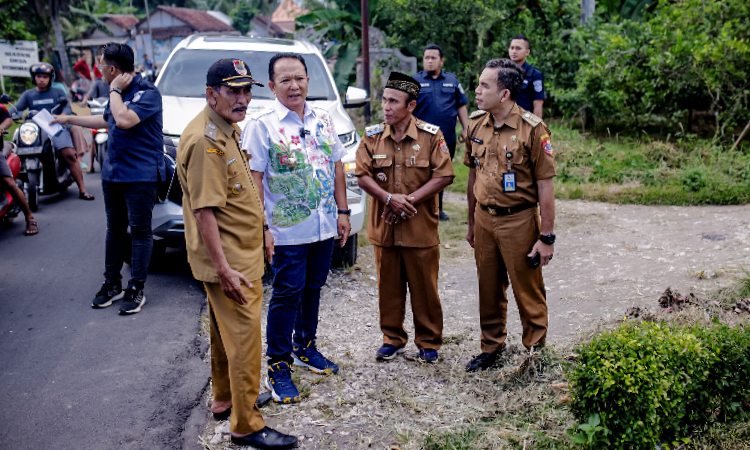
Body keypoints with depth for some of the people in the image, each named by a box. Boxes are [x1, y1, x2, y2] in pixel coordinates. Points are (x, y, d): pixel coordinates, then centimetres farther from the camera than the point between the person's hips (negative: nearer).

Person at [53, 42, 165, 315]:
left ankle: (136, 289, 7)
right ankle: (112, 284, 24)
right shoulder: (118, 92, 13)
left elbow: (125, 120, -29)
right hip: (112, 172, 9)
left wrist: (115, 90, -15)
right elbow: (107, 120, 31)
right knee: (115, 228, 14)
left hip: (140, 175, -8)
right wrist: (69, 119, 36)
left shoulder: (147, 93, -14)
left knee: (139, 230, -1)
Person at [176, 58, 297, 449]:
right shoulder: (205, 140, -23)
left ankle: (224, 400, 37)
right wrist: (224, 269, -27)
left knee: (225, 330, 21)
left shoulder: (227, 130, 10)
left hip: (239, 253, 11)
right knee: (244, 335, -4)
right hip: (228, 260, -11)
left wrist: (261, 225, 22)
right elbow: (204, 210, -26)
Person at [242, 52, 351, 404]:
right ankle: (278, 368, 10)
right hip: (287, 230, -6)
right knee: (287, 294, -1)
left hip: (324, 226, 6)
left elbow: (336, 165, 15)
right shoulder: (261, 125, -9)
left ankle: (305, 348, 35)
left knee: (312, 288, 17)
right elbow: (253, 178, -13)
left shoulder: (322, 119, 9)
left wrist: (342, 210, 10)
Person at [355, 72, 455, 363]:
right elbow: (362, 175, 0)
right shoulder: (372, 136, 4)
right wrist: (389, 198, -15)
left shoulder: (431, 135, -3)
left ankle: (428, 342, 21)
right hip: (384, 227, 3)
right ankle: (393, 339, 27)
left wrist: (410, 200, -15)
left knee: (424, 288, 5)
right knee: (389, 287, 11)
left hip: (421, 228, -2)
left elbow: (444, 175, -8)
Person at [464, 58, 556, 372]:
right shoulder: (477, 124, 3)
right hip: (484, 219, 5)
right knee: (489, 290, 16)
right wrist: (472, 223, 15)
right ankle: (491, 348, 32)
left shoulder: (532, 129, -14)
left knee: (528, 293, 7)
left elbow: (545, 186, -13)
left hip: (518, 220, -5)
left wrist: (546, 237, -14)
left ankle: (535, 352, 25)